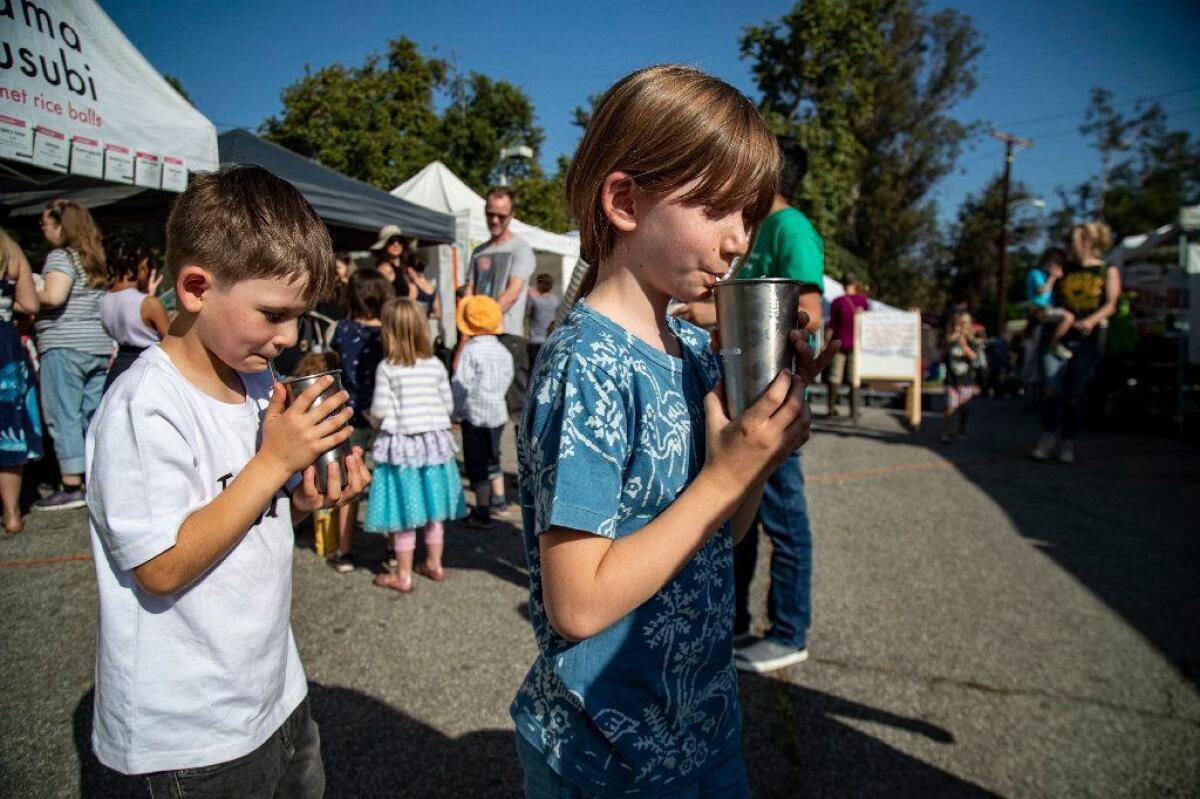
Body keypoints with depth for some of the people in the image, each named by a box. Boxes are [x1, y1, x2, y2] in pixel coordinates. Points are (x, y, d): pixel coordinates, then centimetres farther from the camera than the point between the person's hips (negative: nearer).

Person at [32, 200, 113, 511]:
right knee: (94, 416, 10)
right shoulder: (95, 259, 17)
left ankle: (72, 487, -3)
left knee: (64, 416, -4)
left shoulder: (61, 256, -6)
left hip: (64, 346, -8)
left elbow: (54, 296, -20)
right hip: (99, 346, 8)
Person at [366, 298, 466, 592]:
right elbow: (448, 404, 3)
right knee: (433, 510, 16)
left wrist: (376, 418, 11)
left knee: (405, 513, 5)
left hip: (400, 445, -3)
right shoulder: (436, 365, -1)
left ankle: (403, 576, 17)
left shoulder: (387, 369, -11)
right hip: (435, 441, 4)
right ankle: (434, 565, 31)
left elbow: (379, 411, -12)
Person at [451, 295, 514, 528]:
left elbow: (460, 384, -13)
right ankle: (499, 501, 35)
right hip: (498, 412, 7)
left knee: (476, 464, 1)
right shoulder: (503, 350, 4)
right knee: (492, 458, 22)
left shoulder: (470, 350, -15)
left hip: (475, 414, -7)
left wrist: (456, 411, -2)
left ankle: (482, 513, 3)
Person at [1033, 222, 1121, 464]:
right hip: (1058, 335, 1)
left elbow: (1110, 305, -3)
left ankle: (1067, 442, 11)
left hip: (1086, 339, -1)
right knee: (1053, 391, -10)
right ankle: (1049, 436, 3)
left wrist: (1092, 320, -21)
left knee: (1075, 394, 1)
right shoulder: (1065, 270, 14)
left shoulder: (1108, 271, 8)